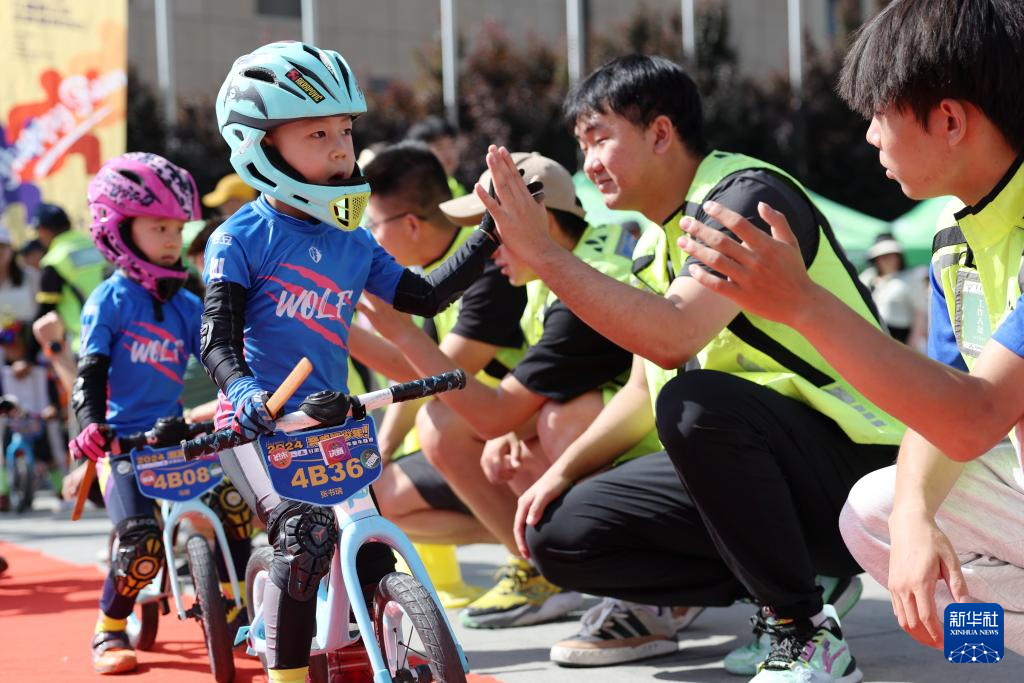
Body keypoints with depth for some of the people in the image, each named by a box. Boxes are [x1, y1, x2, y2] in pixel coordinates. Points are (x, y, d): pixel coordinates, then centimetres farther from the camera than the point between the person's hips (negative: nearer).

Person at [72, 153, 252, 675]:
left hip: (175, 435, 5)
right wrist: (91, 424, -26)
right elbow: (90, 371, -9)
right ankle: (109, 633, 2)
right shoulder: (111, 299, -3)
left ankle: (234, 608, 1)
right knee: (143, 541, -21)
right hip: (124, 441, -5)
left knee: (232, 499, -16)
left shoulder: (185, 305, 11)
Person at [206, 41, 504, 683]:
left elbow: (425, 297, 15)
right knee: (307, 532, -26)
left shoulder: (355, 243, 10)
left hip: (329, 423, 6)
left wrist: (490, 235, 8)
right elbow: (218, 339, -13)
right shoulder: (242, 238, -6)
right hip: (257, 425, -6)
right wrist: (243, 390, -33)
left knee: (373, 548, 3)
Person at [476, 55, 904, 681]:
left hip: (857, 464, -8)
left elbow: (673, 338, -31)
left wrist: (543, 254, -27)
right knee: (560, 533, -3)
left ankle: (806, 632, -19)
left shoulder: (748, 194, -16)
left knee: (700, 402, -37)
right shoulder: (654, 246, 12)